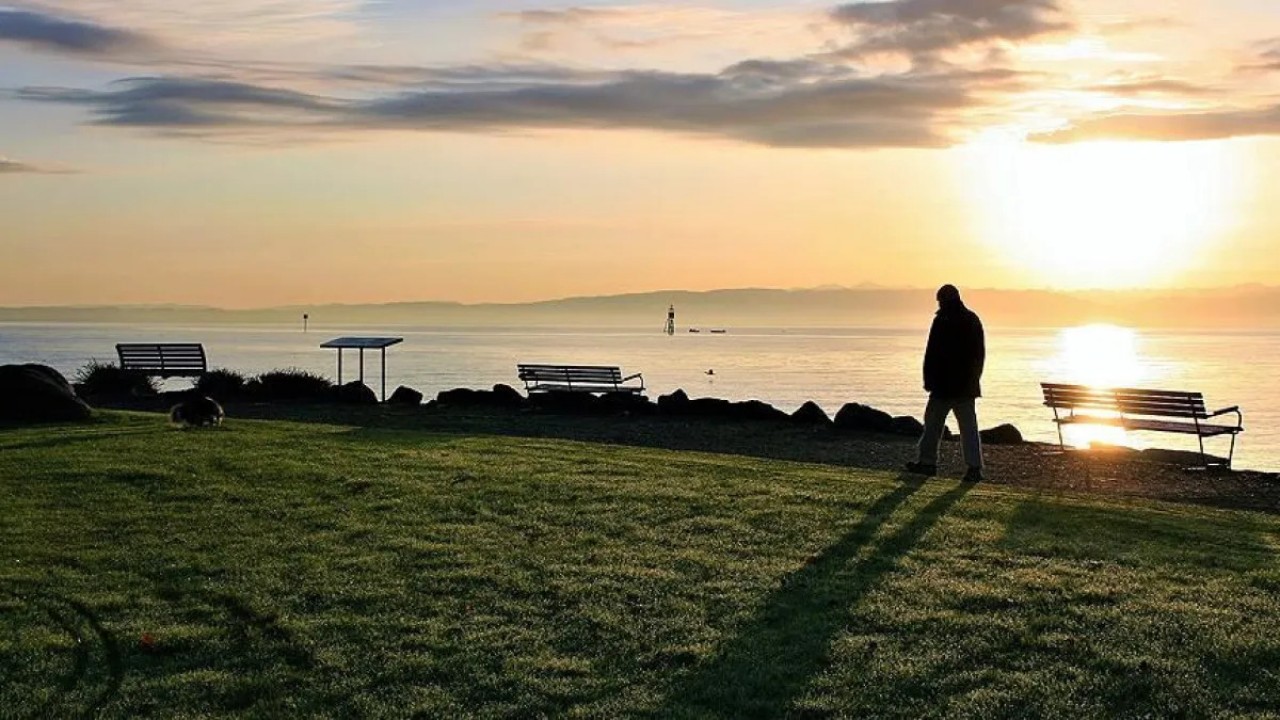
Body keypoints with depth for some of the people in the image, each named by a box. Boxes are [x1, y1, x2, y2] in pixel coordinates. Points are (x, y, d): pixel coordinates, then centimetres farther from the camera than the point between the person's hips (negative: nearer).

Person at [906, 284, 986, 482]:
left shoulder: (942, 321, -11)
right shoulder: (973, 320, 8)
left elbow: (932, 354, -12)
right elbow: (980, 354, 14)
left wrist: (929, 380, -6)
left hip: (944, 384, -5)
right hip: (967, 384, 5)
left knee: (933, 423, 7)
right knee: (969, 426, 4)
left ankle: (927, 462, 13)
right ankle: (974, 467, -3)